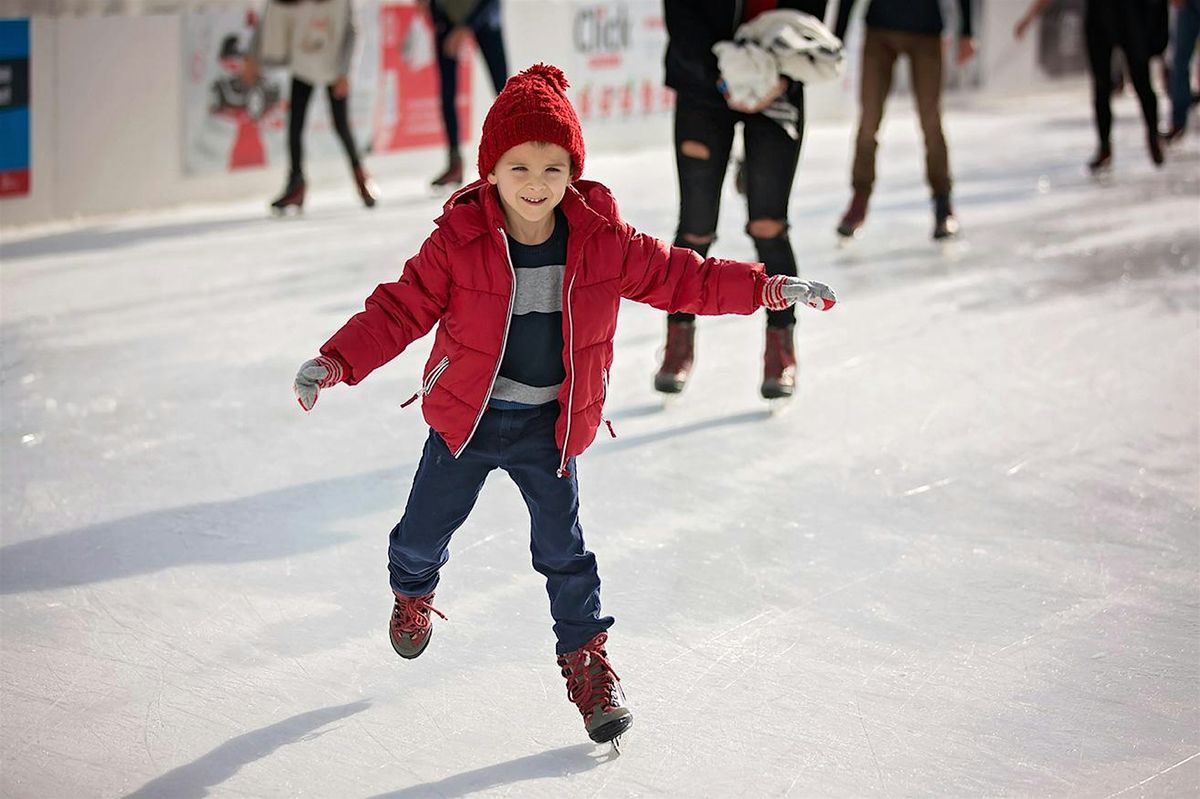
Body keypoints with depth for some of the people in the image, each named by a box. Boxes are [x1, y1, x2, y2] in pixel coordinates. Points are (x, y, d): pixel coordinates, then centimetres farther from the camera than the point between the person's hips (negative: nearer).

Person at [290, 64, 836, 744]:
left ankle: (587, 656, 20)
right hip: (466, 415, 0)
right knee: (426, 527, 14)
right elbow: (401, 310, -15)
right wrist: (335, 362, -26)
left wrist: (767, 287, -6)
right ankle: (413, 590, 50)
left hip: (550, 425, 0)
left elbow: (677, 277, -3)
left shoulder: (603, 241, -12)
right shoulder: (459, 242, -18)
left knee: (563, 547, 1)